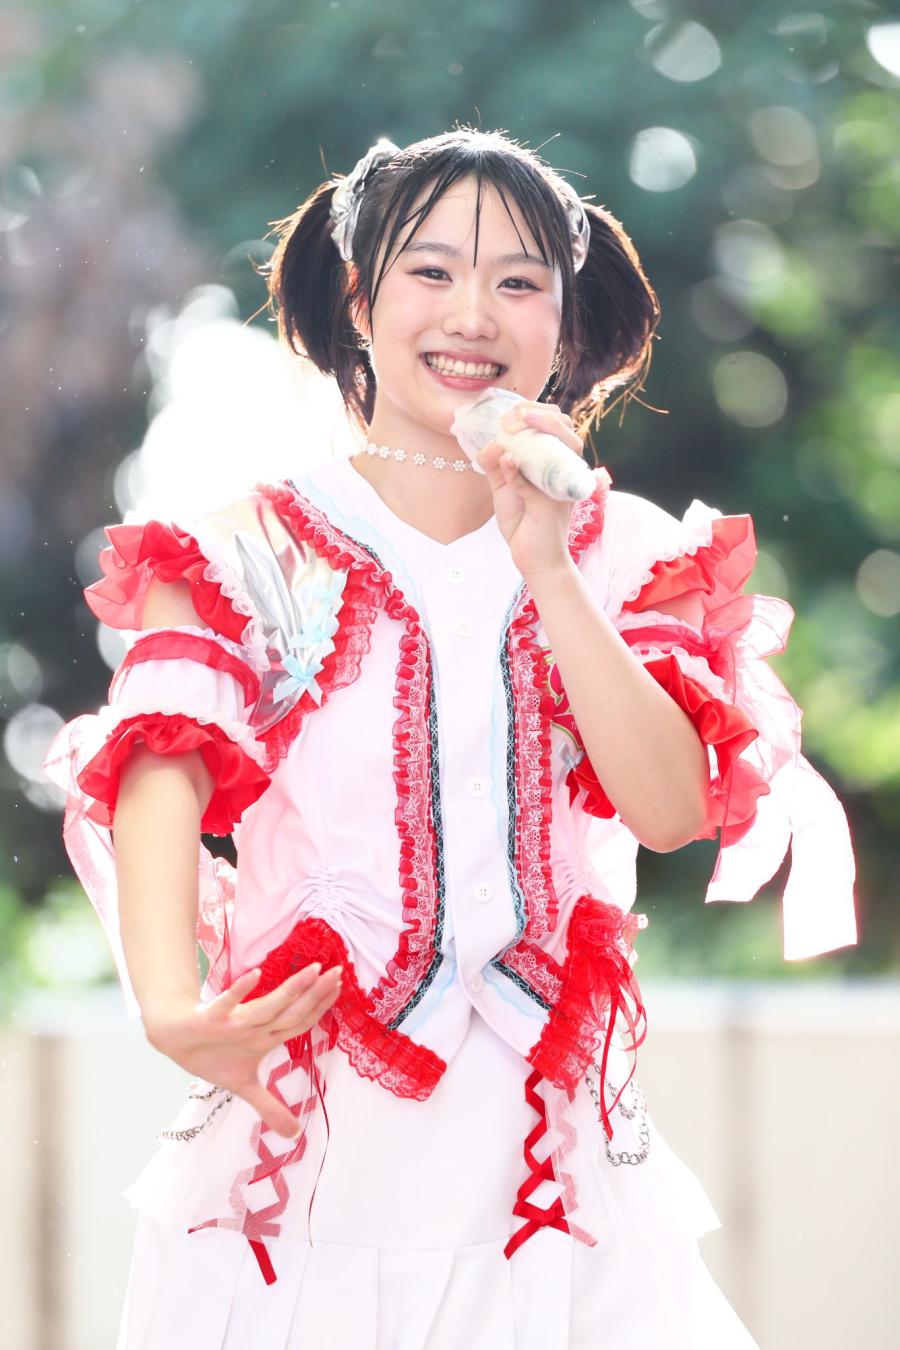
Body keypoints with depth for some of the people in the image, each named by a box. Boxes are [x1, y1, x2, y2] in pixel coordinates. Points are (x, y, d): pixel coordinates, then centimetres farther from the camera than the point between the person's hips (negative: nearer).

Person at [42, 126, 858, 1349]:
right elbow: (163, 772, -14)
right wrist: (170, 1003, -32)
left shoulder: (622, 554, 8)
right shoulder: (251, 553, 1)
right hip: (305, 1133, -2)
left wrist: (544, 567, -14)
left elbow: (674, 810, -6)